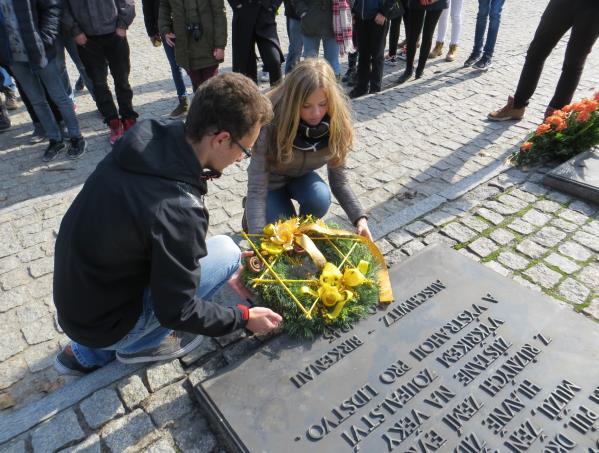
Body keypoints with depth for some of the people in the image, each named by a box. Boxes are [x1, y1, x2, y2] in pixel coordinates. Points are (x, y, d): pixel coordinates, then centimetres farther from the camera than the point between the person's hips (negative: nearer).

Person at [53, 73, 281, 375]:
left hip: (74, 298, 7)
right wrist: (243, 318, -7)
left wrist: (223, 270, 10)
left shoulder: (145, 141, -9)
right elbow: (175, 312, -20)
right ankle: (138, 345, 8)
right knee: (225, 250, -8)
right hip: (103, 324, -7)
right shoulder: (178, 209, -32)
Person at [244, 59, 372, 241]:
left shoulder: (336, 124, -24)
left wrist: (360, 218, -30)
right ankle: (252, 217, 15)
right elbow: (256, 190, -35)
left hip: (301, 177, 3)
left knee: (320, 198, -30)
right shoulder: (271, 125, -34)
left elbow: (339, 181, -15)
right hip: (271, 181, -2)